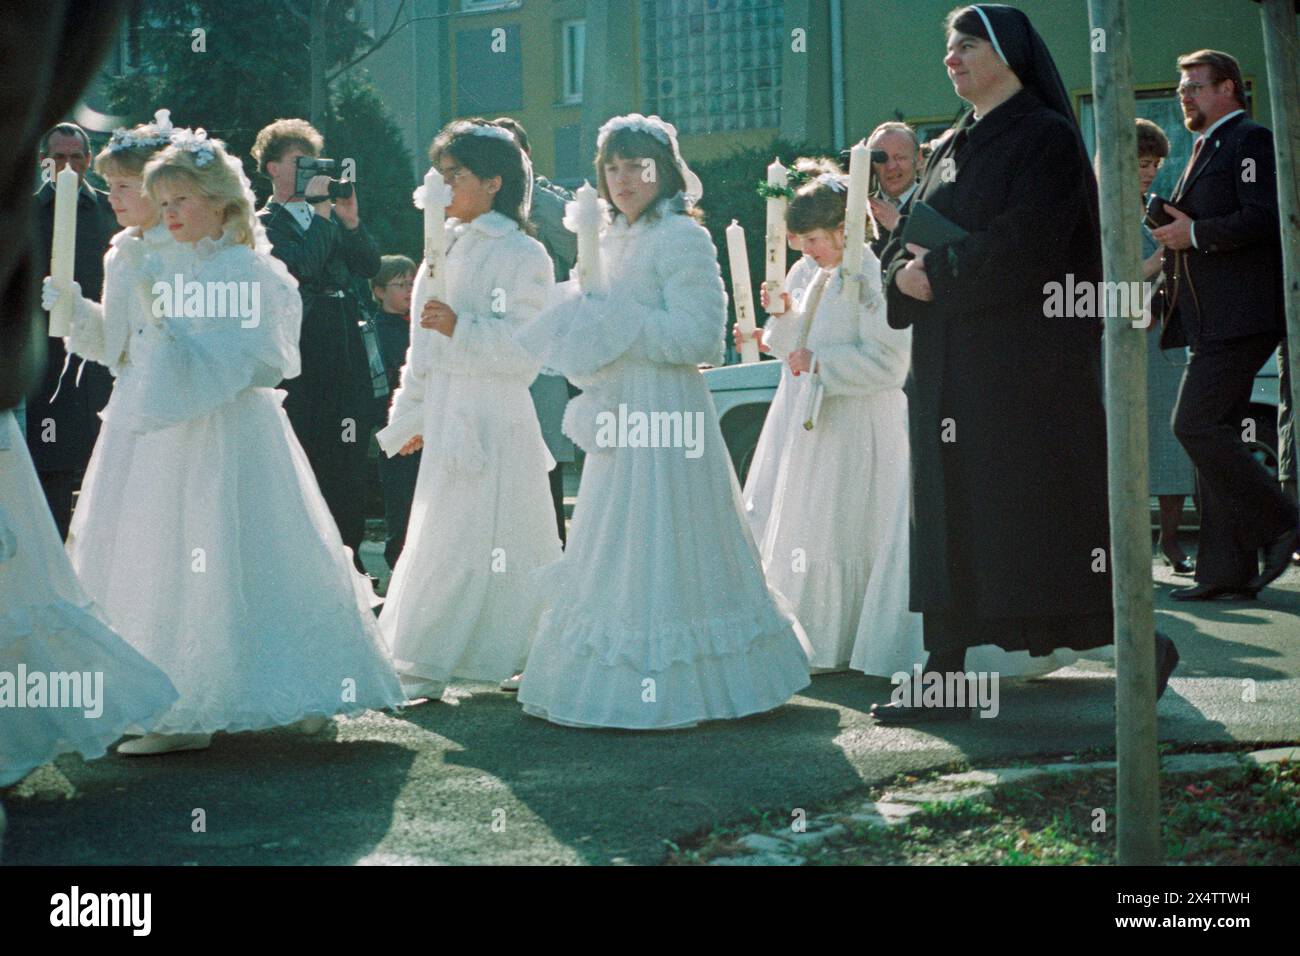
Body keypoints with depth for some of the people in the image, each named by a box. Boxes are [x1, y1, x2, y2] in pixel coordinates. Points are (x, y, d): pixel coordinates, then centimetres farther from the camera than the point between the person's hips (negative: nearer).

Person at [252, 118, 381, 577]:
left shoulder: (329, 218, 17)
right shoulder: (266, 224, -1)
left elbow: (370, 266, 10)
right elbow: (302, 264, -17)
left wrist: (350, 219, -2)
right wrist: (321, 213, -12)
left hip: (345, 354, 6)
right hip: (301, 358, -5)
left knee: (349, 462, 7)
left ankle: (348, 559, 14)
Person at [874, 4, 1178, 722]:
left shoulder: (1046, 137, -6)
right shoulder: (951, 150, 17)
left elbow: (1023, 242, -18)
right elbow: (908, 244, 14)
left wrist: (938, 273, -14)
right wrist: (906, 274, -8)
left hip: (1027, 360, -7)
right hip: (950, 365, 7)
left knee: (1049, 504, -4)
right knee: (949, 512, 4)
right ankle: (945, 677, 6)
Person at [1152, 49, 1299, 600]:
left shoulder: (1251, 141, -5)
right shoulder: (1206, 151, 25)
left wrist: (1195, 233, -14)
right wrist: (1173, 232, 13)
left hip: (1238, 317, -10)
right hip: (1212, 321, 10)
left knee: (1196, 425, -17)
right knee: (1213, 433, 6)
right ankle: (1228, 571, 6)